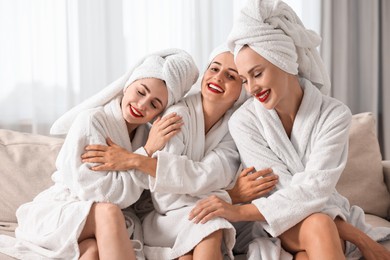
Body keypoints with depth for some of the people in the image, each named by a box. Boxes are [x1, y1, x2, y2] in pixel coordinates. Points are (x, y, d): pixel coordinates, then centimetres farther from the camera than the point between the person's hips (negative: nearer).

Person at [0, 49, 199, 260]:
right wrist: (148, 151, -18)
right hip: (55, 216, -3)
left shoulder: (144, 134, 9)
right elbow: (102, 193, -19)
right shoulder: (91, 120, -10)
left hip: (100, 227, 4)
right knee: (108, 212, -36)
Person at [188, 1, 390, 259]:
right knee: (318, 226, -34)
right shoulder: (243, 121, -11)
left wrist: (241, 211, -30)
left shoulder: (335, 115, -11)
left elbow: (315, 187, -21)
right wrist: (360, 238, -21)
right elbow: (287, 189, -16)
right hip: (276, 226, -1)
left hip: (331, 219, 1)